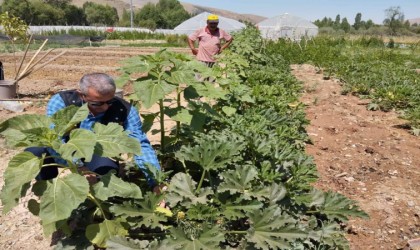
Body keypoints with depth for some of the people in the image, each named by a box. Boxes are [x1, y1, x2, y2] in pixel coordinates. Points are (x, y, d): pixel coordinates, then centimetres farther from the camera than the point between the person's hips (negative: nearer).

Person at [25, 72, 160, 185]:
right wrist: (77, 166, -49)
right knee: (33, 154, -27)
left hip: (100, 156, 0)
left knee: (106, 166, -35)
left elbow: (141, 144, -27)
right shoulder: (61, 101, -23)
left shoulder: (125, 110, -22)